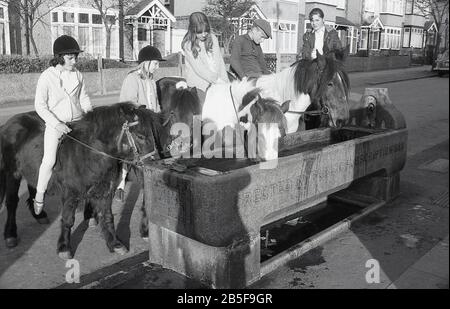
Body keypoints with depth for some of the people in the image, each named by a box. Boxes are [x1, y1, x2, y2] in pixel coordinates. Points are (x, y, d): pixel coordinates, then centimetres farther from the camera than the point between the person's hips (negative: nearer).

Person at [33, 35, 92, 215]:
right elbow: (39, 105, -7)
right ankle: (39, 196, 4)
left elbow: (84, 98, 15)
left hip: (77, 122, 4)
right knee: (49, 160, -15)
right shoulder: (47, 77, -9)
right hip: (55, 123, -4)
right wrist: (56, 124, -17)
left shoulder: (77, 75, 3)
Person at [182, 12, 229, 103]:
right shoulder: (188, 44, -6)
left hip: (217, 82, 4)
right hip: (200, 84, -4)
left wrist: (226, 82, -5)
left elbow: (219, 61, 5)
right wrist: (217, 80, -18)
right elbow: (198, 68, -12)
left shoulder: (213, 38, 6)